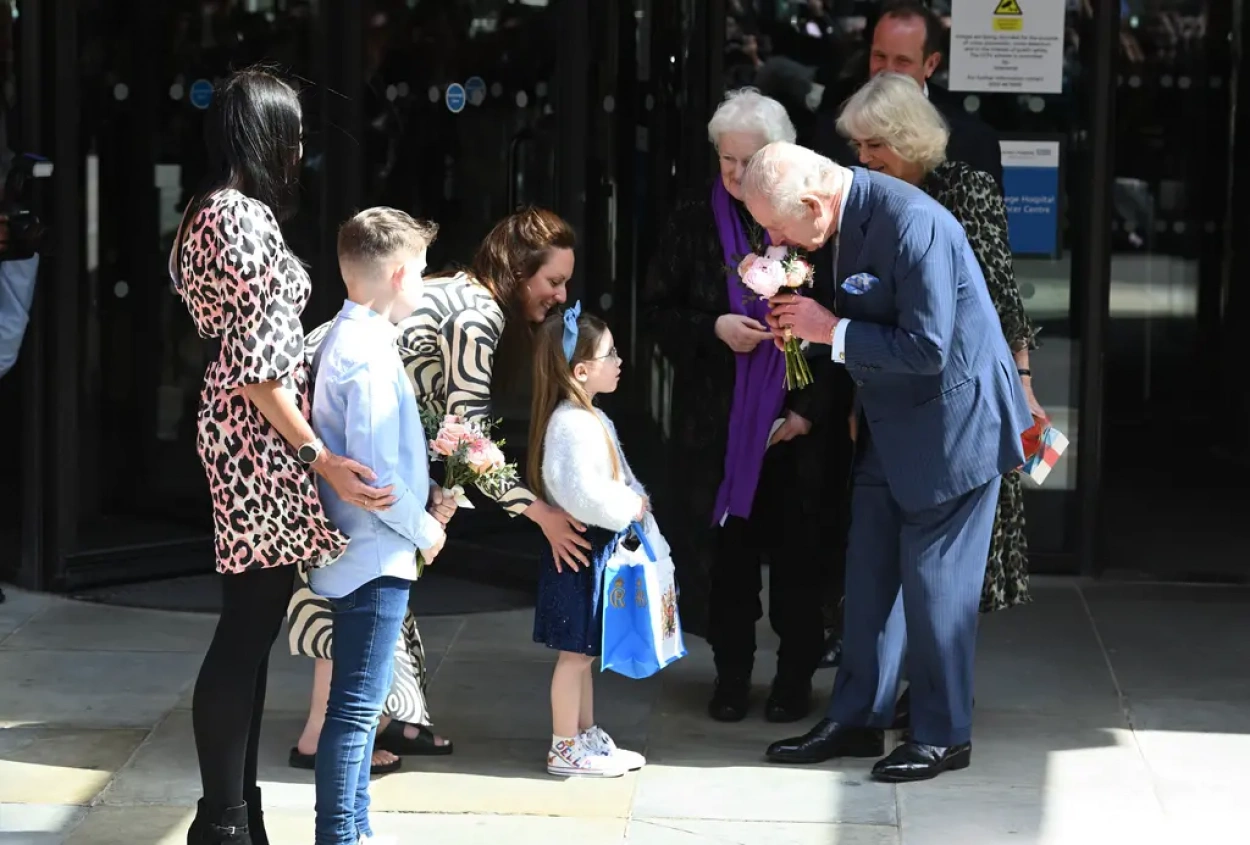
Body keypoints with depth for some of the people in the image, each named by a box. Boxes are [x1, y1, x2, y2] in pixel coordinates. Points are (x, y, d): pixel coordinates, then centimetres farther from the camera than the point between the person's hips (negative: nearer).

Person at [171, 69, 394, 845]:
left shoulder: (214, 212, 16)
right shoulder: (246, 217, -15)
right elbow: (257, 363, -20)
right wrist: (316, 454, -21)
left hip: (242, 433, 10)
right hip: (262, 437, -10)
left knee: (250, 629, 12)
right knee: (248, 631, -7)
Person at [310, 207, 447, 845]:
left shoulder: (343, 338, 10)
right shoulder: (370, 356, -20)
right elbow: (376, 471, -23)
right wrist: (422, 528, -10)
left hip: (362, 553, 11)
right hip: (375, 558, -11)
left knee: (358, 706, 18)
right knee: (356, 708, -6)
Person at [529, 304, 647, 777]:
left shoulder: (591, 418, 13)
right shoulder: (571, 424, -20)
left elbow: (616, 478, 19)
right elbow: (582, 493, -28)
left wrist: (636, 499, 2)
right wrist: (630, 507, -17)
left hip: (596, 547, 10)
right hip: (580, 548, -10)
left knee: (584, 651, 18)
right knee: (575, 653, -2)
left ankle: (586, 735, 27)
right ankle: (565, 750, 6)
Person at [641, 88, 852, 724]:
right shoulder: (695, 224, 2)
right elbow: (656, 308, 7)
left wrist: (811, 409, -8)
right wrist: (712, 329, -12)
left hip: (797, 423, -2)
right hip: (718, 421, 2)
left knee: (796, 551, 4)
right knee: (728, 547, 6)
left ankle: (795, 674, 16)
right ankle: (732, 673, 17)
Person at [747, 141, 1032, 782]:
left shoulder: (911, 223, -28)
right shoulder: (845, 215, 0)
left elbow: (926, 349, -29)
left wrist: (831, 331, -22)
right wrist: (804, 318, -4)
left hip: (951, 422, -9)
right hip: (888, 424, 9)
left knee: (934, 584, 0)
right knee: (866, 576, 13)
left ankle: (943, 735, 13)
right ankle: (853, 720, 23)